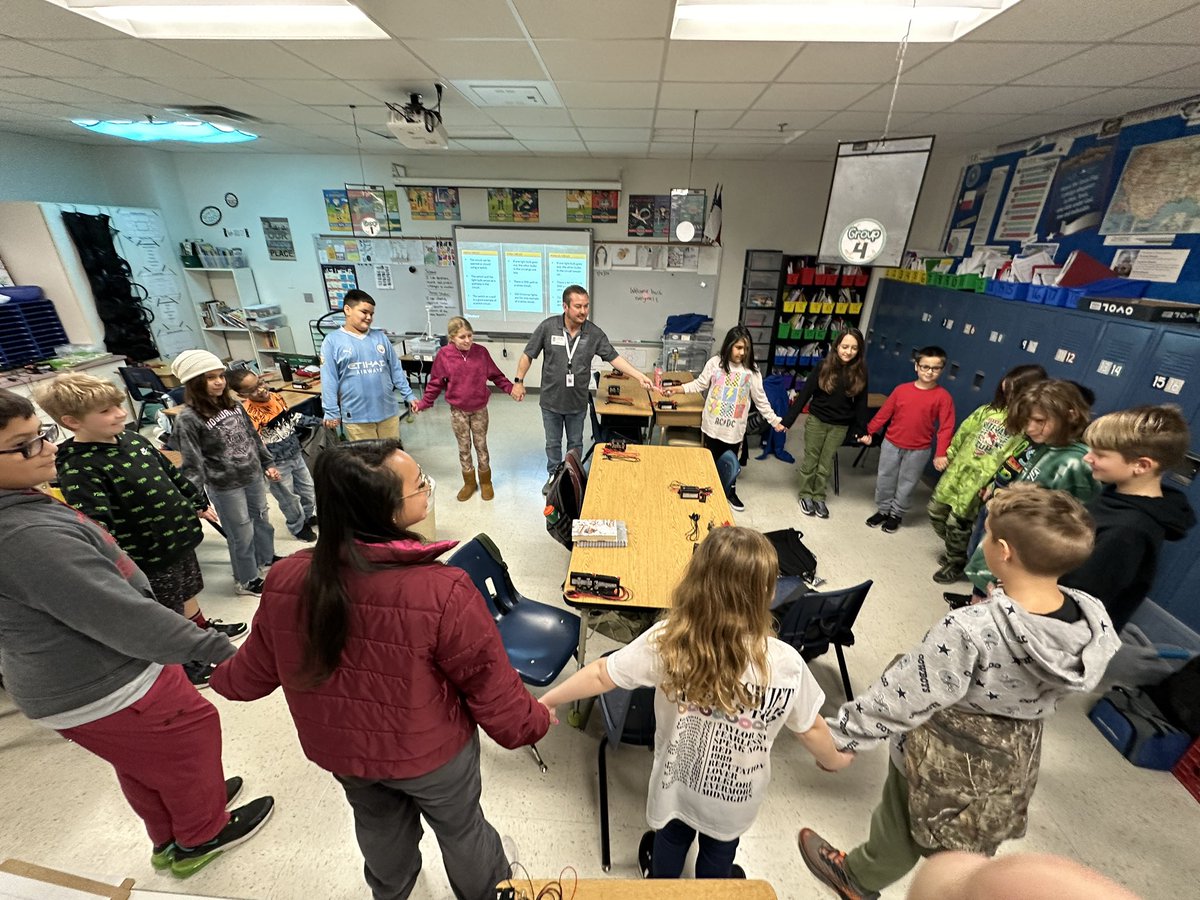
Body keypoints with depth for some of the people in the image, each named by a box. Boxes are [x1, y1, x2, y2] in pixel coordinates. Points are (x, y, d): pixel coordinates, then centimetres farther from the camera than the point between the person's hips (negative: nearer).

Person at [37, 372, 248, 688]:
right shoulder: (77, 469, -24)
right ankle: (180, 665, 33)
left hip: (180, 536, 7)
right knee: (166, 616, 13)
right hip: (148, 556, -7)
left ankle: (203, 627, 53)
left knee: (187, 591, 29)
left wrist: (198, 503, 23)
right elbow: (95, 526, -32)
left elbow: (172, 474, 14)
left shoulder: (132, 438, 1)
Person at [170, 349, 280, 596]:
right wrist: (196, 499, -20)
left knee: (262, 521, 21)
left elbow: (253, 436, 13)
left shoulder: (233, 404, 2)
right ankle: (246, 580, 29)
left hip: (253, 476, 6)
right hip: (225, 487, -6)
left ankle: (267, 559, 45)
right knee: (242, 534, 8)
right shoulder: (188, 418, -17)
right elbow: (193, 463, -18)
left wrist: (267, 463, 16)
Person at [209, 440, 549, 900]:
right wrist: (532, 721, -3)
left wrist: (222, 677, 21)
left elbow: (258, 667, -4)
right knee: (460, 826, 28)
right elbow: (489, 683, -24)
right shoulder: (442, 591, -37)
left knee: (379, 824, 35)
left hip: (338, 749, 4)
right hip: (430, 751, -3)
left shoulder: (286, 580, -22)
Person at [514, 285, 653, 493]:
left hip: (577, 403, 1)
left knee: (575, 443, 17)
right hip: (551, 401, -1)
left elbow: (614, 357, -8)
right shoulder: (547, 327, -13)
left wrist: (639, 376, -17)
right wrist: (519, 381, -6)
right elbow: (528, 355, -4)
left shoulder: (594, 333, -9)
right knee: (552, 443, 16)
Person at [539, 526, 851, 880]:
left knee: (671, 839, 33)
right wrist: (834, 760, 11)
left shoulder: (666, 640, -31)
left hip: (677, 783, 1)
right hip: (734, 798, 0)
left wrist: (547, 699, -3)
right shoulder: (786, 664, -30)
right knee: (718, 855, 32)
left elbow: (601, 675, -21)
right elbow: (811, 729, -13)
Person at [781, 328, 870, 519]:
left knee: (826, 464, 10)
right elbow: (804, 394, -10)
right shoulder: (824, 366, -10)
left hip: (840, 426, 1)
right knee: (811, 460, 9)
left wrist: (861, 430, 0)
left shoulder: (860, 372, -5)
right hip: (816, 420, -1)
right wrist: (788, 420, -12)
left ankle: (819, 497, 26)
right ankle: (806, 495, 25)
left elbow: (861, 402, 2)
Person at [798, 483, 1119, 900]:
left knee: (902, 828, 24)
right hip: (1015, 759, 5)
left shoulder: (969, 630, -38)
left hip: (947, 758, -5)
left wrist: (842, 735, -13)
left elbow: (900, 697, -27)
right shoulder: (1095, 618, -19)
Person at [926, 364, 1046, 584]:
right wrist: (950, 455, 13)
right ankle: (954, 552, 43)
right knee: (936, 512, 18)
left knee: (957, 525, 5)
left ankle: (956, 565, 32)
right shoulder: (990, 410, 1)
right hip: (956, 472, 7)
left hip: (978, 485, -6)